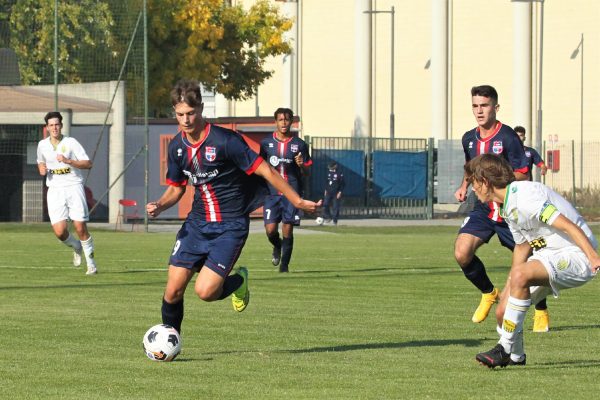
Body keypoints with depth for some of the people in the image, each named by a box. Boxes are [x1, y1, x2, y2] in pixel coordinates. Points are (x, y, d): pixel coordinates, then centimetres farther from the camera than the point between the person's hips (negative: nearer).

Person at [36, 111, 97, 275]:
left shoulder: (70, 142, -5)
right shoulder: (42, 145, 7)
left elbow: (88, 163, -9)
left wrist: (68, 161, -21)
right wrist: (41, 169, 4)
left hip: (73, 187, -3)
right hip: (55, 191, 3)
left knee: (80, 228, -9)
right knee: (59, 231, -10)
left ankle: (91, 264, 6)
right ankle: (76, 247, 24)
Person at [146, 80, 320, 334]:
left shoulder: (225, 141, -17)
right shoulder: (177, 147, 3)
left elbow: (265, 171, -14)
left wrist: (298, 202, -15)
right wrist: (159, 206, -6)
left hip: (231, 226, -5)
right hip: (197, 224, 5)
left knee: (205, 291, -18)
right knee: (173, 290, -3)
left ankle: (238, 281, 15)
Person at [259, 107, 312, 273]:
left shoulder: (299, 144, 4)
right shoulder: (266, 143, 5)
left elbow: (307, 173, 8)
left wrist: (302, 165, -13)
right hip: (272, 192, 0)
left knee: (288, 231, -3)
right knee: (270, 230, -8)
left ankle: (284, 265, 12)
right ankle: (277, 247, 27)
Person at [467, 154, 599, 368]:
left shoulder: (525, 196, -22)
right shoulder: (508, 206, 10)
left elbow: (569, 226, -27)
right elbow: (522, 246, 23)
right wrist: (508, 291, 25)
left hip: (575, 255, -10)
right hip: (549, 254, 10)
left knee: (521, 274, -34)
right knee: (504, 311, 1)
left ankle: (506, 348, -25)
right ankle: (516, 356, 29)